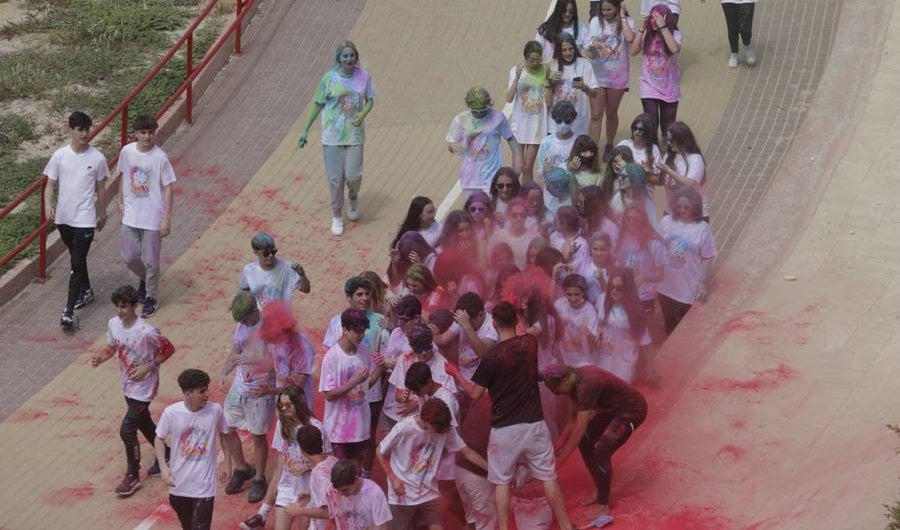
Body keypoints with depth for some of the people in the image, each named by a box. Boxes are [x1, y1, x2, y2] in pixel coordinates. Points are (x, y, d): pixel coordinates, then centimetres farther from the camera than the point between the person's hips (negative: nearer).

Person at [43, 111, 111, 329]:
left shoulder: (97, 158, -7)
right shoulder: (60, 156, -4)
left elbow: (100, 187, 4)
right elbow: (50, 183, 1)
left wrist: (102, 214, 11)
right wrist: (48, 204, -18)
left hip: (85, 219, -3)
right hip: (64, 217, 3)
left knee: (77, 263, -8)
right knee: (76, 258, 21)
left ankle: (69, 311, -11)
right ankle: (86, 291, 44)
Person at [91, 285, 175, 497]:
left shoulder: (147, 332, -28)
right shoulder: (113, 324, -7)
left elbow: (168, 349, -16)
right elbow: (112, 347, 9)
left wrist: (148, 367, -23)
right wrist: (101, 358, -12)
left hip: (144, 386, -8)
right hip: (128, 384, 8)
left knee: (127, 430, -8)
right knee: (144, 424, 24)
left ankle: (132, 477, 9)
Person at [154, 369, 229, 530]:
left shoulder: (215, 410, -13)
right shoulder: (171, 413, -14)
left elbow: (224, 434, 6)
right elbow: (159, 439, 1)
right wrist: (163, 467, -9)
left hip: (204, 484, -2)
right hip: (179, 482, 2)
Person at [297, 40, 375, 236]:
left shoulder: (363, 77, -4)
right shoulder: (329, 78, -7)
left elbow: (370, 101, 8)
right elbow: (318, 105, 1)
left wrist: (362, 114, -14)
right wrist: (305, 130, 1)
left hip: (354, 134, 1)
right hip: (332, 135, -1)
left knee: (353, 174, -5)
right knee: (335, 177, 3)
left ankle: (353, 198, 30)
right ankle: (337, 216, 19)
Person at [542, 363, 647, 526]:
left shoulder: (586, 385, -31)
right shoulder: (574, 381, -3)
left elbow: (580, 428, -31)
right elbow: (573, 420, 9)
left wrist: (561, 457, -26)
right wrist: (559, 444, 5)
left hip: (632, 410, -10)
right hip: (614, 409, 10)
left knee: (601, 452, -20)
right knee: (584, 442, 11)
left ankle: (604, 511, -16)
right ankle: (600, 491, 24)